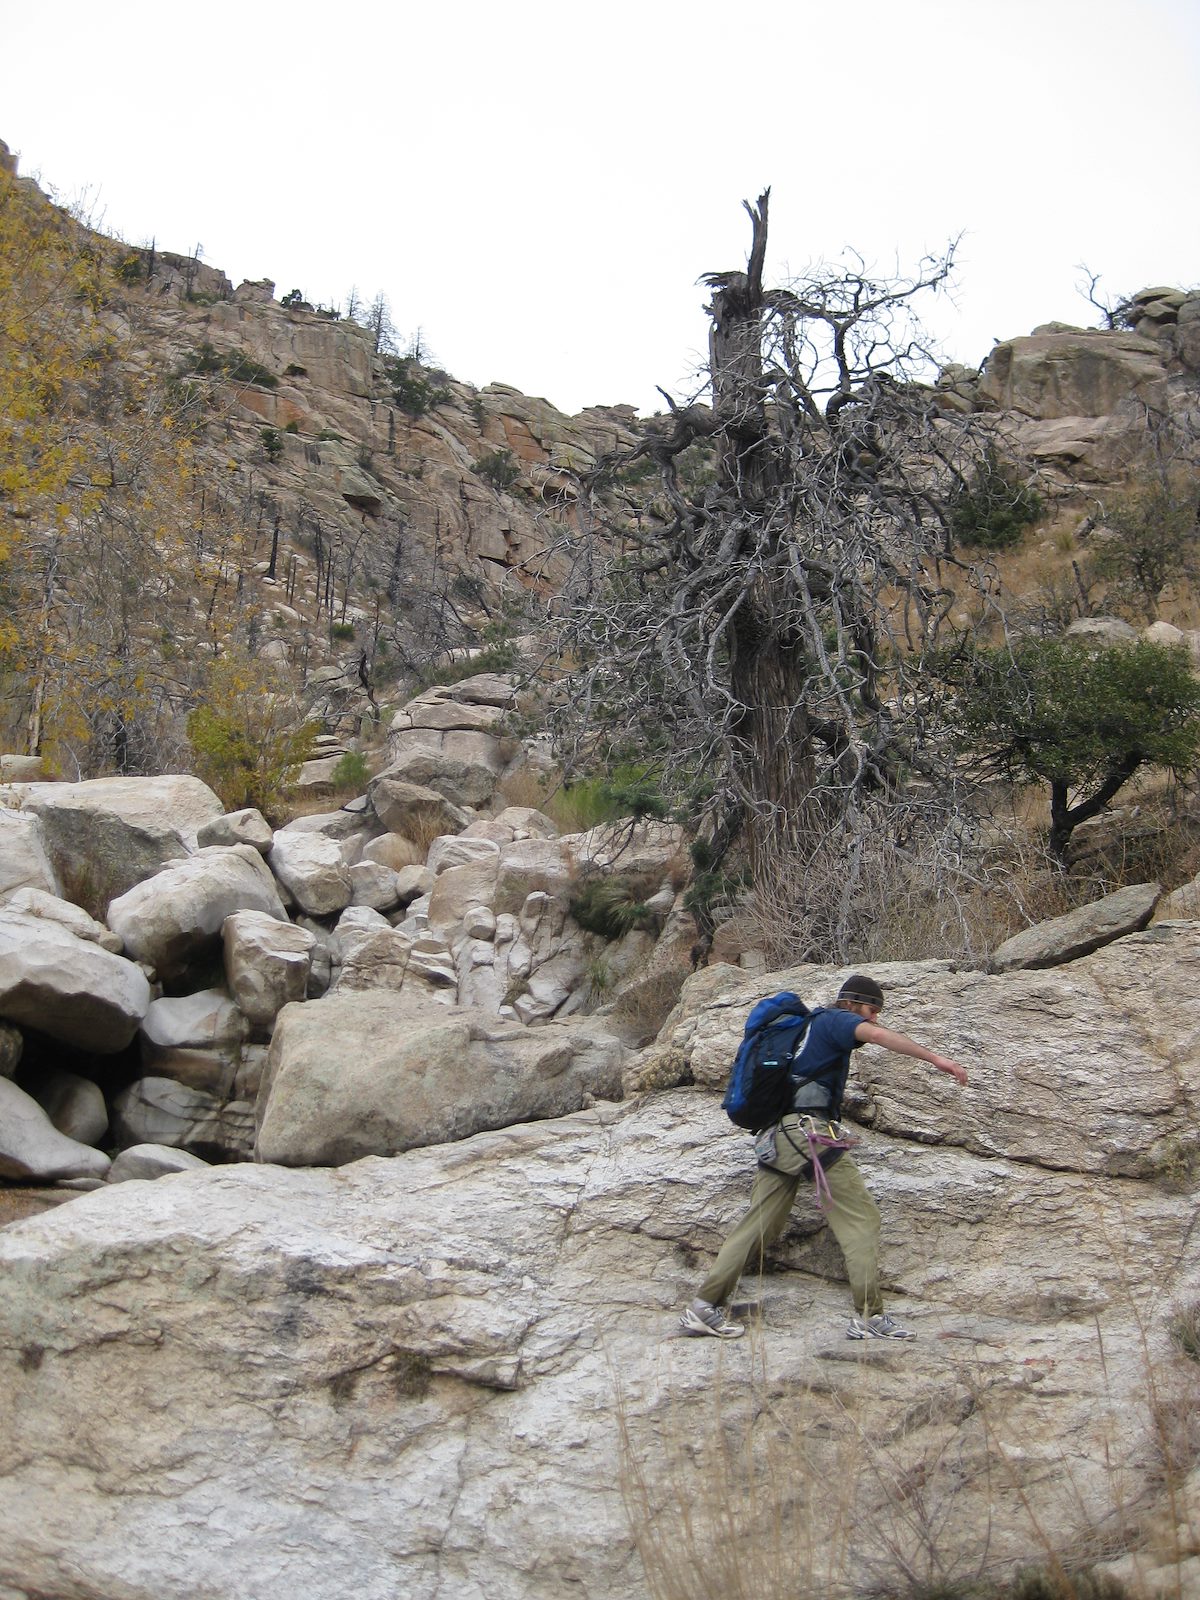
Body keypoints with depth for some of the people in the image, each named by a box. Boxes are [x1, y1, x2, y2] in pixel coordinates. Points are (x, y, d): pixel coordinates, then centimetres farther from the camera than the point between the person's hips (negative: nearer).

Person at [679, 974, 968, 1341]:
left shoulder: (808, 1023, 28)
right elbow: (877, 1035, -16)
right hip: (809, 1130, -9)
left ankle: (704, 1307, 3)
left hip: (775, 1137, 9)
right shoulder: (834, 1019, 3)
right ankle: (869, 1316, -11)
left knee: (760, 1225, 7)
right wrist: (935, 1058, -19)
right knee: (861, 1218, -5)